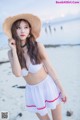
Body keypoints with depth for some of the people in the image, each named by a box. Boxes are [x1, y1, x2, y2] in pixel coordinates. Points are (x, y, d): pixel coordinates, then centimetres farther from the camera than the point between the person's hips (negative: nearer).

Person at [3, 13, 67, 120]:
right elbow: (17, 73, -23)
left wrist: (61, 89, -6)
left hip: (48, 86, -2)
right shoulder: (11, 53, -9)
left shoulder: (38, 46, -17)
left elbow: (50, 69, -11)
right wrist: (14, 50, -23)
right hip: (32, 91, 2)